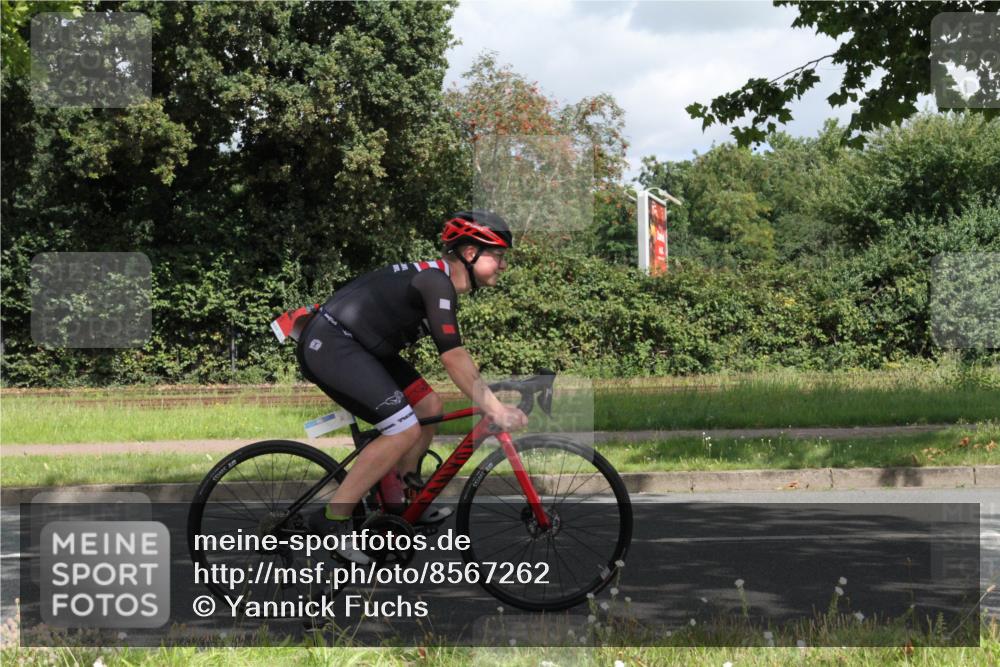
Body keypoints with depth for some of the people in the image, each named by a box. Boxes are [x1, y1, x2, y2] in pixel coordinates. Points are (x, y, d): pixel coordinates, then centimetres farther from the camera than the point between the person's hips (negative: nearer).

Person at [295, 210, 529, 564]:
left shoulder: (439, 279, 13)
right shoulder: (436, 281, -18)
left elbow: (455, 352, 22)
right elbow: (452, 356, -23)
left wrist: (491, 395, 19)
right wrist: (495, 409, -24)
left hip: (354, 345, 10)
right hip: (329, 345, -10)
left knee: (429, 406, 9)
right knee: (404, 430, -17)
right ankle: (332, 520, -12)